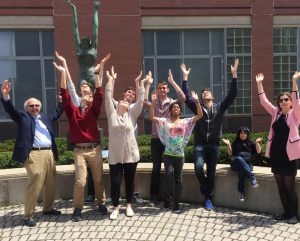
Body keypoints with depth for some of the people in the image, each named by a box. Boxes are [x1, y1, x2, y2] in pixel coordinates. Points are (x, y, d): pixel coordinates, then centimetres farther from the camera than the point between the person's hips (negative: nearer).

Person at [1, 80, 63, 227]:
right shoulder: (23, 117, 6)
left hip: (49, 153, 6)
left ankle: (48, 208, 30)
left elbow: (57, 113, 34)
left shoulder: (45, 118, 21)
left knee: (50, 184, 13)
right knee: (34, 185, -8)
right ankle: (28, 215, 3)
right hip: (34, 154, -6)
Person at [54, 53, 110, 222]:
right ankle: (78, 208, 11)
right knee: (80, 181, -3)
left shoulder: (93, 111, 6)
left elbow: (99, 93, -3)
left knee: (99, 179, 9)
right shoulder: (72, 111, 6)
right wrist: (63, 73, -10)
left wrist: (97, 72, -10)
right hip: (79, 150, -1)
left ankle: (102, 204, 26)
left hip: (95, 149, 1)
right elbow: (65, 94, -2)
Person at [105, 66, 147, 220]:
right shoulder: (112, 114, 3)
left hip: (131, 155, 1)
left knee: (130, 181, 12)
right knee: (115, 182, 3)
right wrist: (110, 80, -6)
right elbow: (108, 98, -4)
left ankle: (129, 205, 29)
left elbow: (140, 101, -1)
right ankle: (116, 207, 20)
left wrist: (140, 82, -4)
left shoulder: (132, 115, 5)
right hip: (115, 156, -1)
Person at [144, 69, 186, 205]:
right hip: (156, 139, 0)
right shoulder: (153, 104, 7)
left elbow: (182, 98, -15)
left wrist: (172, 82, -16)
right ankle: (154, 196, 14)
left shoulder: (172, 103, 4)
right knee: (156, 168, 6)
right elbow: (144, 101, -13)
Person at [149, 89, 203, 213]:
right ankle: (167, 197, 12)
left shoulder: (185, 121, 5)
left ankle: (176, 203, 16)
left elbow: (200, 115, -3)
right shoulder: (165, 121, 3)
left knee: (178, 179, 5)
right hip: (168, 154, -1)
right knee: (169, 176, -13)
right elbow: (151, 117, -7)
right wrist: (153, 102, -15)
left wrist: (196, 101, -11)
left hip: (180, 155, 1)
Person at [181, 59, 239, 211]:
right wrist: (185, 77, -7)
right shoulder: (197, 108, 5)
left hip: (214, 145, 1)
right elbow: (186, 96, -4)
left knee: (211, 173, 4)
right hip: (200, 144, -1)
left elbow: (232, 95, -2)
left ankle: (208, 198, 19)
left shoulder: (219, 107, 6)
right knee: (198, 166, -22)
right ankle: (204, 185, 10)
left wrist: (234, 75, -9)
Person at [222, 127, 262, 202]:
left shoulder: (251, 143, 18)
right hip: (236, 163, 0)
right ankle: (252, 177, -50)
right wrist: (228, 145, -2)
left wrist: (257, 142, -7)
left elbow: (258, 152, 9)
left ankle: (241, 191, -39)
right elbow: (230, 153, 13)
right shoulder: (235, 143, 21)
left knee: (242, 171, -37)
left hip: (247, 164, 0)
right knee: (239, 159, -38)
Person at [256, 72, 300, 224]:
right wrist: (259, 84, 0)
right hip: (275, 154, 5)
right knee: (281, 187, 12)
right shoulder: (276, 113, 10)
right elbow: (264, 101, 7)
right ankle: (286, 212, 25)